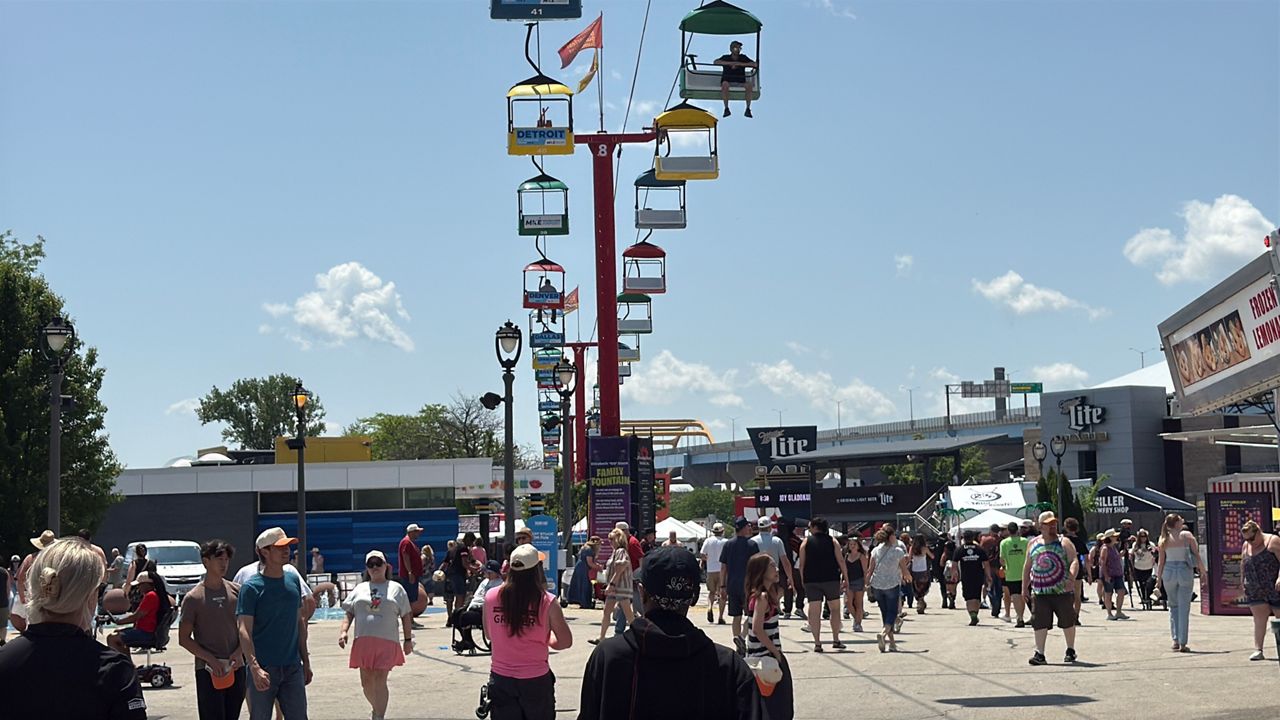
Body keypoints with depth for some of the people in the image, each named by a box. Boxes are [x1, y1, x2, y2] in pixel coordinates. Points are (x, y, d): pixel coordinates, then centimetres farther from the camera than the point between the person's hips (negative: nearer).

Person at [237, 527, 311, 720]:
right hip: (264, 670, -5)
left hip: (292, 667, 5)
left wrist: (305, 661, 15)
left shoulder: (294, 580, 9)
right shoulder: (251, 587, -8)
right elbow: (244, 631, -14)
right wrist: (255, 668, -25)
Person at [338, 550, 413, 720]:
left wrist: (408, 639, 6)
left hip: (387, 642, -3)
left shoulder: (396, 588, 9)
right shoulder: (360, 589, 15)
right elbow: (349, 613, 14)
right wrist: (343, 631, -3)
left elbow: (406, 615, 9)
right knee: (366, 681, 7)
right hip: (363, 641, 3)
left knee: (380, 680, -11)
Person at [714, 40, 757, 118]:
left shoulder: (743, 58, 8)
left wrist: (741, 64, -13)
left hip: (740, 82, 1)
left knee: (749, 84, -30)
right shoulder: (726, 58, 4)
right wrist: (731, 63, -21)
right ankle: (726, 108, -31)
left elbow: (755, 64, -4)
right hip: (728, 81, -1)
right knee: (725, 84, -37)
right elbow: (716, 62, -16)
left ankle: (748, 109, -24)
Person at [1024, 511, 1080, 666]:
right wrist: (1025, 587, 14)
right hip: (1040, 591, 2)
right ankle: (1040, 654, 1)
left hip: (1062, 590, -2)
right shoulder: (1033, 544, 12)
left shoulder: (1064, 542, 1)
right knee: (1039, 623, -3)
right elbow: (1027, 566, 18)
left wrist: (1071, 577, -27)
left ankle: (1071, 651, 22)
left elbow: (1074, 561, -9)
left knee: (1067, 621, 6)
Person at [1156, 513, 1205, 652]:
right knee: (1184, 608, 2)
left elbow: (1161, 561, 3)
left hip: (1169, 572, 2)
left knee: (1173, 606, 16)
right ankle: (1182, 643, -1)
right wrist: (1203, 572, 5)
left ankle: (1175, 640, 9)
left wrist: (1159, 578, 10)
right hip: (1185, 572, -2)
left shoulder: (1164, 538, 3)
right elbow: (1197, 555, -3)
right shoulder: (1187, 535, -2)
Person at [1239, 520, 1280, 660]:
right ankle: (1258, 650, -8)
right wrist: (1242, 583, 16)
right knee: (1259, 620, -4)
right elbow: (1243, 566, 21)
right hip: (1255, 592, 4)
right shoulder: (1245, 546, 12)